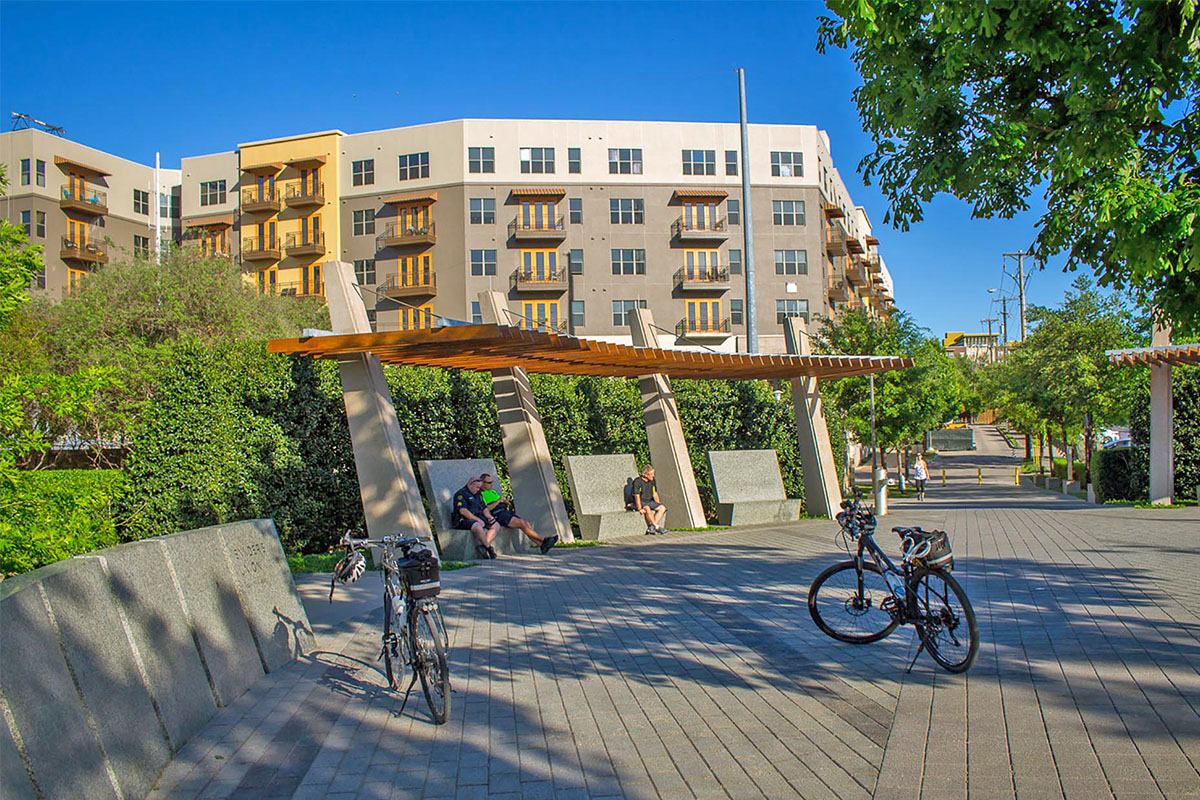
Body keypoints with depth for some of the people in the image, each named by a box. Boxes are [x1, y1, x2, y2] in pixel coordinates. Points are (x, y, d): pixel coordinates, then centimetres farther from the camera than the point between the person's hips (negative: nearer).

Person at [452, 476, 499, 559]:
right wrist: (477, 519, -21)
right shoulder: (460, 494, -7)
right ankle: (489, 548, -18)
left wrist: (489, 516, 1)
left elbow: (484, 508, 23)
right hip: (464, 520, -9)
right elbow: (463, 511, -19)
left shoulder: (478, 494, 21)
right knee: (478, 527, -37)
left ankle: (482, 546, -18)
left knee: (496, 525, -6)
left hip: (478, 518, 9)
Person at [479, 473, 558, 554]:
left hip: (506, 511, 8)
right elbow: (485, 509, -13)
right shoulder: (480, 494, 2)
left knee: (526, 523, -10)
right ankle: (543, 540, -21)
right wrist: (498, 501, -12)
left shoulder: (493, 491, 27)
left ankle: (542, 545, -18)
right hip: (498, 515, -8)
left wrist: (506, 502, 3)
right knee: (521, 522, -22)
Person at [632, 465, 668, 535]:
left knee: (663, 508, -16)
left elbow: (655, 494, 13)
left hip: (650, 501, 7)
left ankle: (651, 528, -25)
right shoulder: (637, 481, -15)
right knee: (647, 509, -37)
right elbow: (637, 496, -19)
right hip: (640, 502, -7)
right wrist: (640, 509, -26)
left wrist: (658, 505, 3)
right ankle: (657, 527, -26)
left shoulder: (652, 480, 5)